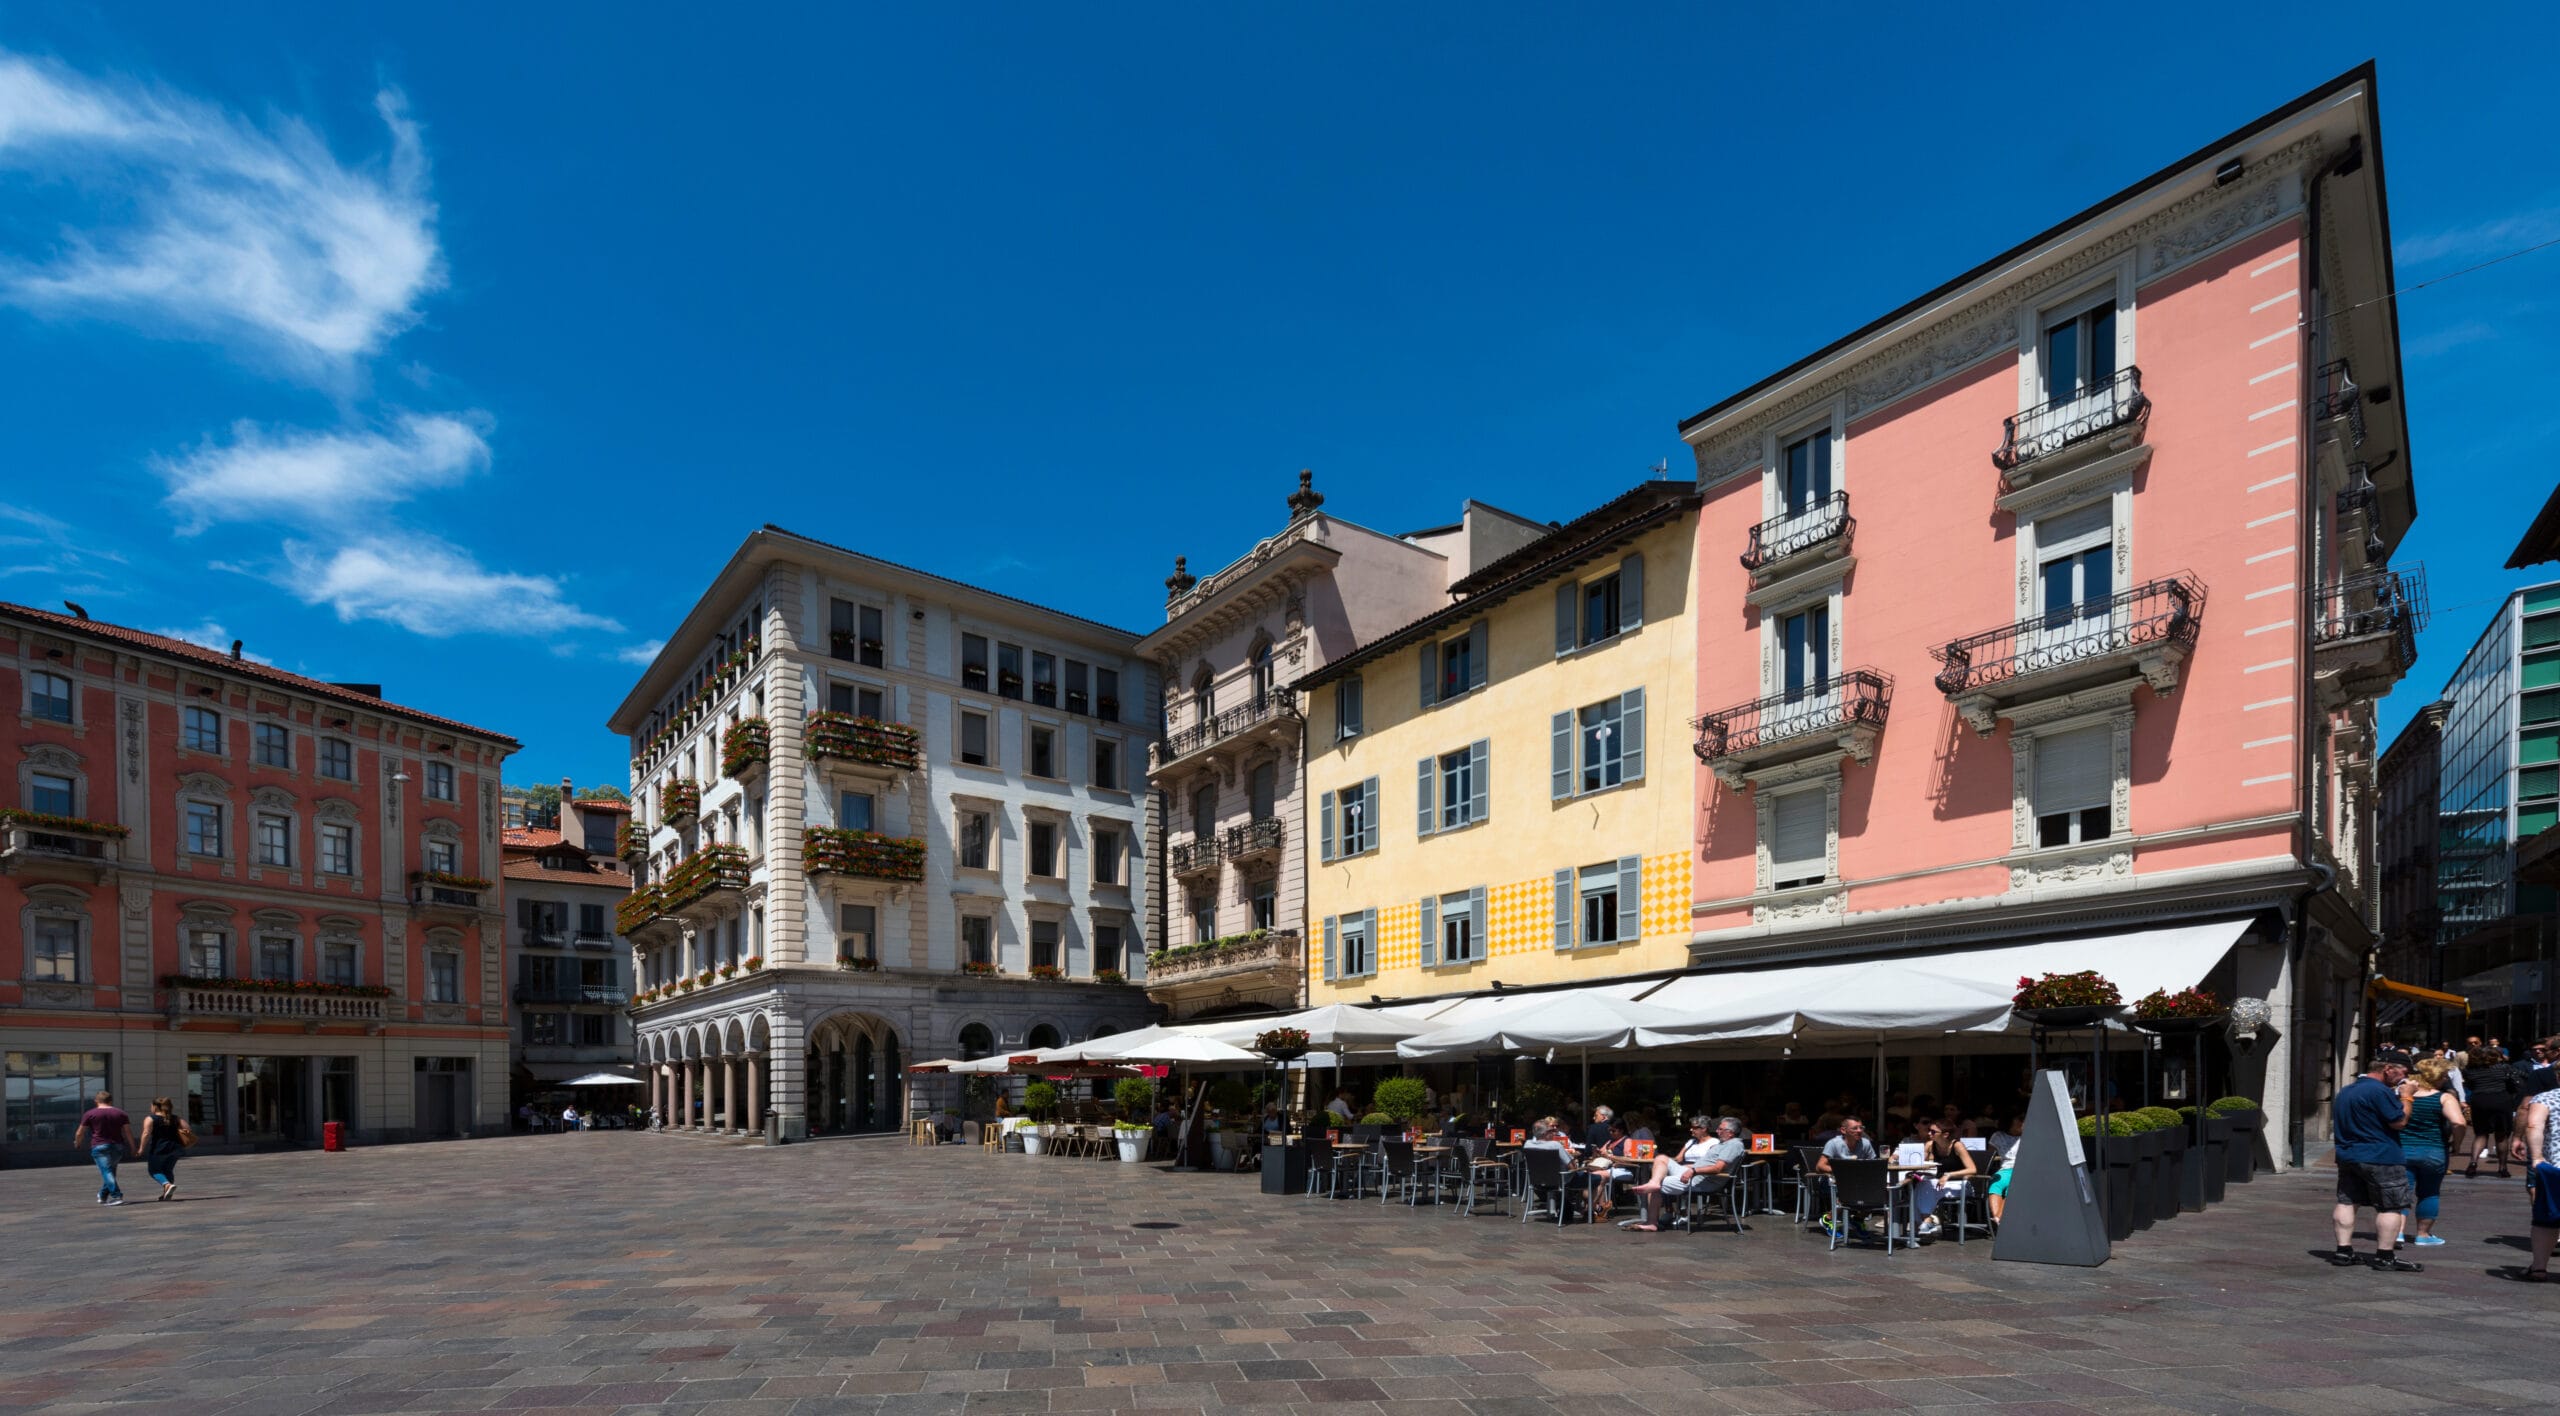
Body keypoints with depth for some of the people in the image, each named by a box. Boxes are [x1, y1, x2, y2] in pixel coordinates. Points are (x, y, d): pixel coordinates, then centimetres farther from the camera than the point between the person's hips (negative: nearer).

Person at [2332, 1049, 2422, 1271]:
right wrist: (2406, 1097, 0)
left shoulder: (2345, 1091, 15)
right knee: (2390, 1207, -1)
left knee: (2347, 1202, 9)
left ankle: (2343, 1251, 9)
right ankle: (2384, 1257, -2)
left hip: (2347, 1157, 9)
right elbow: (2399, 1121, -13)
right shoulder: (2380, 1091, -15)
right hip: (2381, 1159, -9)